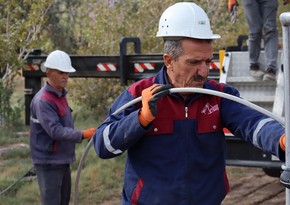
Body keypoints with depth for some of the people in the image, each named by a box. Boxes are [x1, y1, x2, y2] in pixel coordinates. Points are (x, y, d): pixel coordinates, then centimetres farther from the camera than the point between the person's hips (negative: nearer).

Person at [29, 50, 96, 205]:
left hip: (62, 160, 10)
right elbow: (55, 131, -28)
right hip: (48, 163, -9)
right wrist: (82, 135, -34)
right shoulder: (43, 100, -20)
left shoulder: (60, 96, 11)